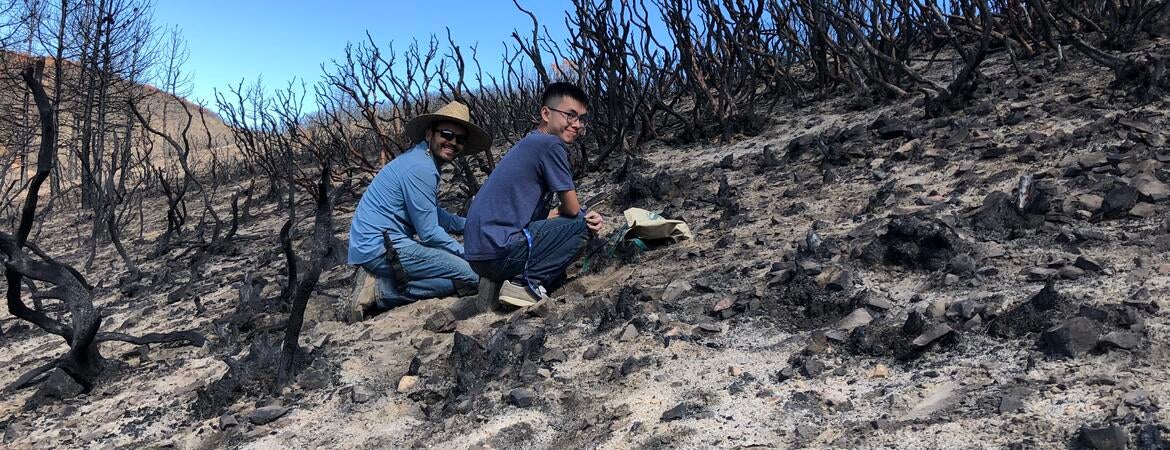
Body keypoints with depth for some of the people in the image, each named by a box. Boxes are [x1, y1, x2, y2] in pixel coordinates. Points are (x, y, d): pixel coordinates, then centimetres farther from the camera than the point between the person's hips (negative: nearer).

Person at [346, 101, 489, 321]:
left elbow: (433, 214, 27)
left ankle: (378, 281, 6)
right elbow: (429, 232, -14)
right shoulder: (420, 168, -15)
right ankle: (379, 290, -12)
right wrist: (468, 254, -2)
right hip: (380, 246, -10)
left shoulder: (424, 162, 16)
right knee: (470, 276, -14)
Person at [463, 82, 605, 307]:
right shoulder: (551, 144, -9)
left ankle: (496, 282, 10)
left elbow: (541, 216, 18)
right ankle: (526, 282, -8)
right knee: (582, 223, -4)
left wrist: (577, 216, 2)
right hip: (499, 251, -9)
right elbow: (572, 208, -7)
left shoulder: (530, 143, 20)